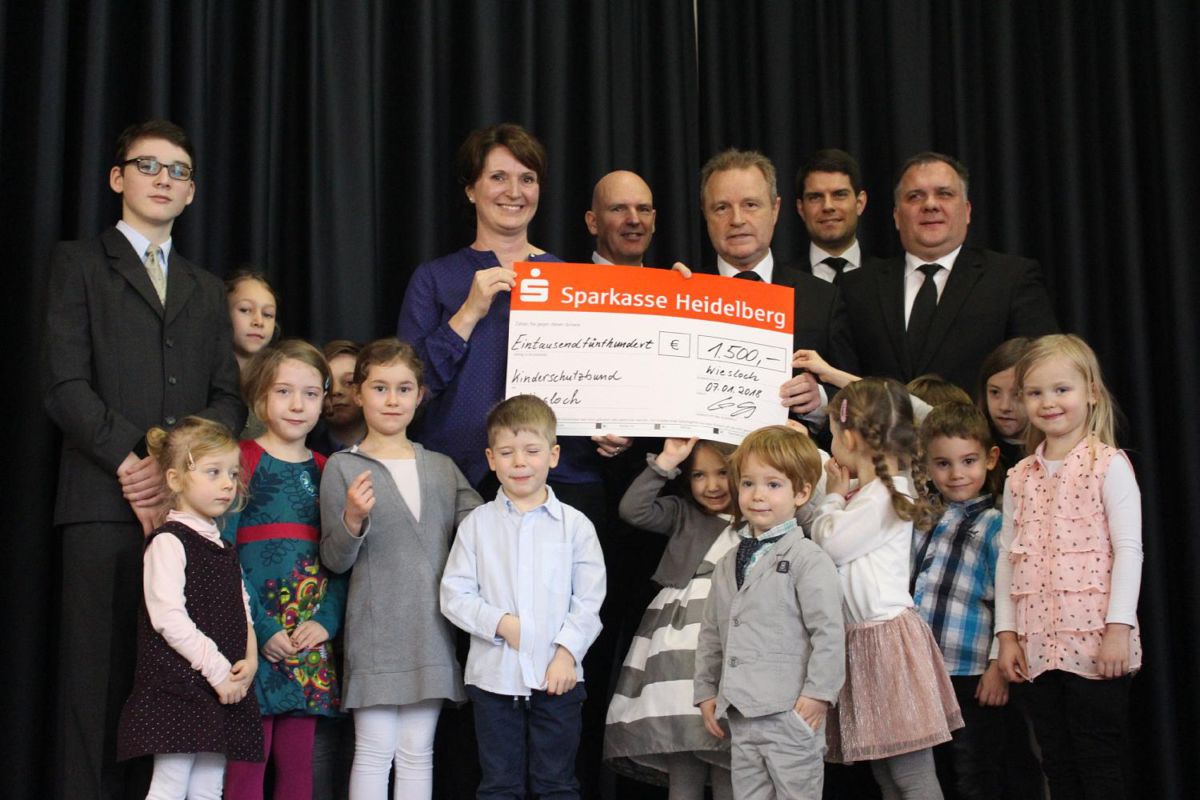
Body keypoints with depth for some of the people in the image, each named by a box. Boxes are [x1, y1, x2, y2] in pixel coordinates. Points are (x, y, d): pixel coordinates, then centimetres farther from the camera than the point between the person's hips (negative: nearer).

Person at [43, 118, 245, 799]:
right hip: (105, 504, -3)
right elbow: (66, 385, -1)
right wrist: (128, 460, -11)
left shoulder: (206, 289, 25)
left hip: (187, 502, 3)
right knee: (99, 672, -5)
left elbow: (228, 399, 14)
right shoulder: (80, 263, 11)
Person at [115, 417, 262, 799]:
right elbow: (169, 619, -17)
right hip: (178, 689, -8)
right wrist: (218, 670, -17)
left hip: (225, 688, 8)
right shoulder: (169, 541, -8)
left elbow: (242, 611, 17)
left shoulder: (223, 548, 18)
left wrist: (250, 660, -2)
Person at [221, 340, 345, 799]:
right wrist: (260, 630, -14)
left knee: (298, 763, 8)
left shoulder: (324, 471, 13)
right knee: (247, 761, -3)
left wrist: (327, 621, -5)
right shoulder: (243, 460, -2)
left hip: (311, 640, 5)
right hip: (254, 638, -4)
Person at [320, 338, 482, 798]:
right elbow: (335, 560, -2)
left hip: (432, 632, 3)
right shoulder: (343, 467, 0)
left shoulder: (442, 467, 12)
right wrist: (353, 521, -20)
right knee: (375, 752, -1)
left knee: (417, 753, 9)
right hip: (375, 631, -3)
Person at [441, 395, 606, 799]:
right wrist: (500, 623, -13)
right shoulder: (477, 523, 2)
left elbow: (589, 599, -1)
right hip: (493, 675, 1)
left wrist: (567, 652, -11)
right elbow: (454, 594, -1)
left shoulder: (574, 524, 1)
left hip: (558, 675, -1)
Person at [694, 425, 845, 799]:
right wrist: (706, 691, 15)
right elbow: (711, 632, 20)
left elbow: (829, 632, -11)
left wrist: (818, 694, -14)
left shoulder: (807, 559, -7)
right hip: (740, 715, 7)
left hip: (791, 713, -7)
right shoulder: (728, 564, 15)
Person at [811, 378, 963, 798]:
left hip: (886, 634, -10)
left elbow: (830, 544, -12)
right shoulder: (877, 488, 14)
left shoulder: (880, 496, -17)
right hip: (866, 637, 10)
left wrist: (834, 496, 1)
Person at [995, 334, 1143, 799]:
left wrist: (1118, 628, -14)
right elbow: (1008, 556, 13)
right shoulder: (1020, 478, 13)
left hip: (1094, 639, -5)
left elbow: (1128, 550, -7)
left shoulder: (1109, 465, -2)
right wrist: (1007, 634, 8)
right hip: (1038, 644, 5)